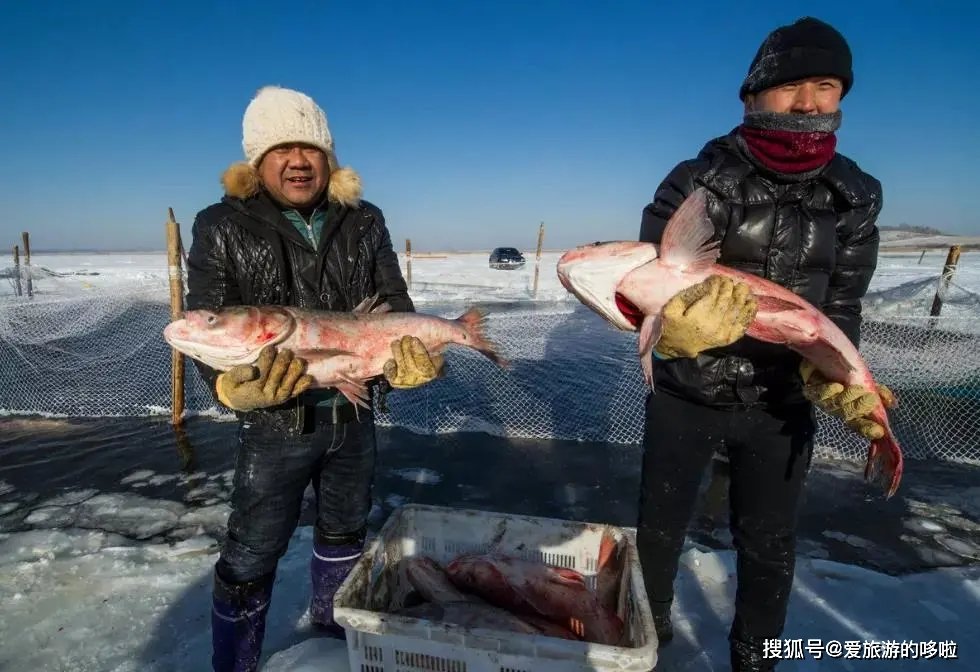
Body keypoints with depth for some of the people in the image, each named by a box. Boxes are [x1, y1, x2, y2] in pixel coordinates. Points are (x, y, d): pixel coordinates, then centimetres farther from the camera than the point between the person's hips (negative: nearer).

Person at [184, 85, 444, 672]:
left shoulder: (364, 221, 0)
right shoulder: (223, 227, -8)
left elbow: (395, 305, 0)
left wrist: (410, 353, -21)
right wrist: (236, 384, -31)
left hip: (356, 413, 4)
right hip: (277, 423, -3)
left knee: (346, 529, 25)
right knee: (252, 554, 12)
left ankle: (335, 620, 52)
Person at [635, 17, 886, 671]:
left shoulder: (856, 196, -1)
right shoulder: (697, 182, -13)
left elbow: (841, 306, 2)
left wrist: (835, 373, -17)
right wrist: (675, 321, -41)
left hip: (783, 400, 3)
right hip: (686, 395, -2)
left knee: (770, 542, 17)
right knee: (661, 524, 15)